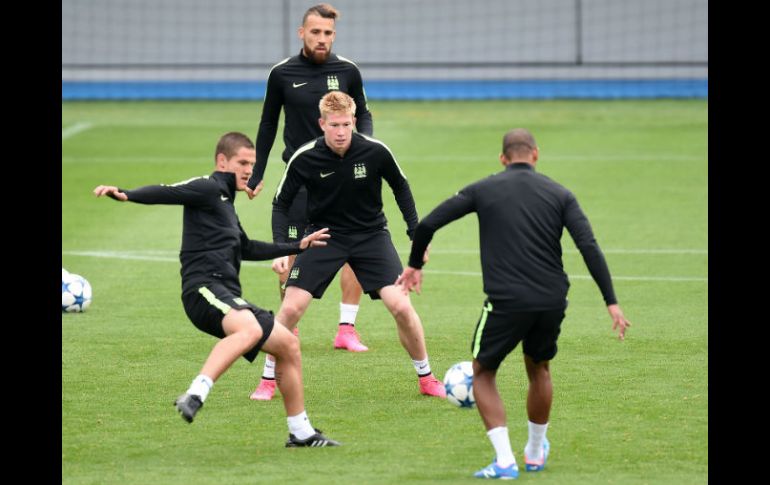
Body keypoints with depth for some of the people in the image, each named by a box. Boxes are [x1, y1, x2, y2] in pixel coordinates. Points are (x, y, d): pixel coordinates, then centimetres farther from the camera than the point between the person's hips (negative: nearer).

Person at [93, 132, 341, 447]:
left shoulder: (224, 201, 29)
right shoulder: (207, 189, 1)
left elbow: (246, 249, 43)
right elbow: (165, 193, -16)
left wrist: (299, 246, 49)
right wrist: (125, 195, -35)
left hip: (229, 297, 10)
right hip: (205, 287, -10)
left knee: (288, 345, 14)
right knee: (250, 329, -38)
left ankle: (301, 433, 21)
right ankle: (195, 396, -52)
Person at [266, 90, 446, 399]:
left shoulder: (375, 152, -16)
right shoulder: (304, 158, -17)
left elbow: (400, 187, 3)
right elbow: (281, 204, -4)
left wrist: (416, 233, -1)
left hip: (371, 234, 0)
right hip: (324, 234, 0)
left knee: (400, 306, -14)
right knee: (291, 308, -12)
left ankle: (426, 379, 5)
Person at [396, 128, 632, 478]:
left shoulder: (483, 190, 5)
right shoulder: (559, 194, 7)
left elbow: (427, 224, 2)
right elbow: (589, 246, -4)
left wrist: (414, 265, 19)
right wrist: (611, 301, -4)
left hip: (506, 302, -3)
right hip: (552, 301, 3)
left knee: (483, 373, 16)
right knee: (539, 369, 28)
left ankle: (504, 461, 1)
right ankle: (535, 453, 41)